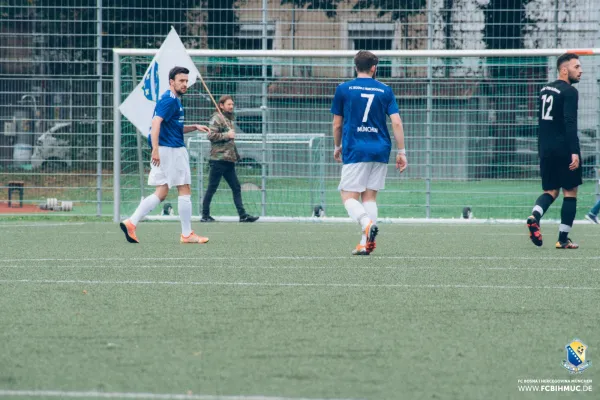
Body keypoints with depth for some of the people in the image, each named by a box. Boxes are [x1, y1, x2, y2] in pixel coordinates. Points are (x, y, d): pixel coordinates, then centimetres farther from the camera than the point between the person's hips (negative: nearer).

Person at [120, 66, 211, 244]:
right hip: (172, 150, -10)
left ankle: (131, 223, -3)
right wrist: (155, 148, -33)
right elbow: (156, 122, -24)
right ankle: (187, 234, 4)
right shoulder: (169, 100, -12)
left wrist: (195, 127, 19)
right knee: (184, 190, -2)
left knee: (161, 193, 6)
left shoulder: (175, 100, 20)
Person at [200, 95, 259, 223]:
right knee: (212, 188, -3)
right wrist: (227, 135, -18)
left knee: (236, 188, 5)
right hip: (218, 159, -9)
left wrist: (236, 154, 22)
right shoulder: (217, 118, -7)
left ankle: (243, 215, 4)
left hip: (229, 160, 9)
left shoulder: (229, 119, 20)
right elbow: (210, 135, -18)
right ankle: (205, 215, 3)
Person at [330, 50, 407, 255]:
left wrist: (337, 147, 23)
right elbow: (396, 123, -1)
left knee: (349, 196, -2)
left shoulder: (343, 89, 2)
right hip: (380, 150, 3)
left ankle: (367, 223, -30)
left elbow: (337, 124, 8)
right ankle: (366, 243, 1)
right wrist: (401, 152, 4)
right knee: (370, 196, 9)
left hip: (354, 151, -3)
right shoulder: (385, 91, 6)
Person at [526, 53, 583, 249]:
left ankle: (534, 216, -17)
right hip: (564, 150, -7)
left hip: (546, 150, 7)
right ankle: (563, 239, 2)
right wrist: (575, 152, -25)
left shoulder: (545, 90, 14)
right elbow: (570, 123, -21)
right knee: (570, 192, 3)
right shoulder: (569, 91, -11)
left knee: (550, 191, 12)